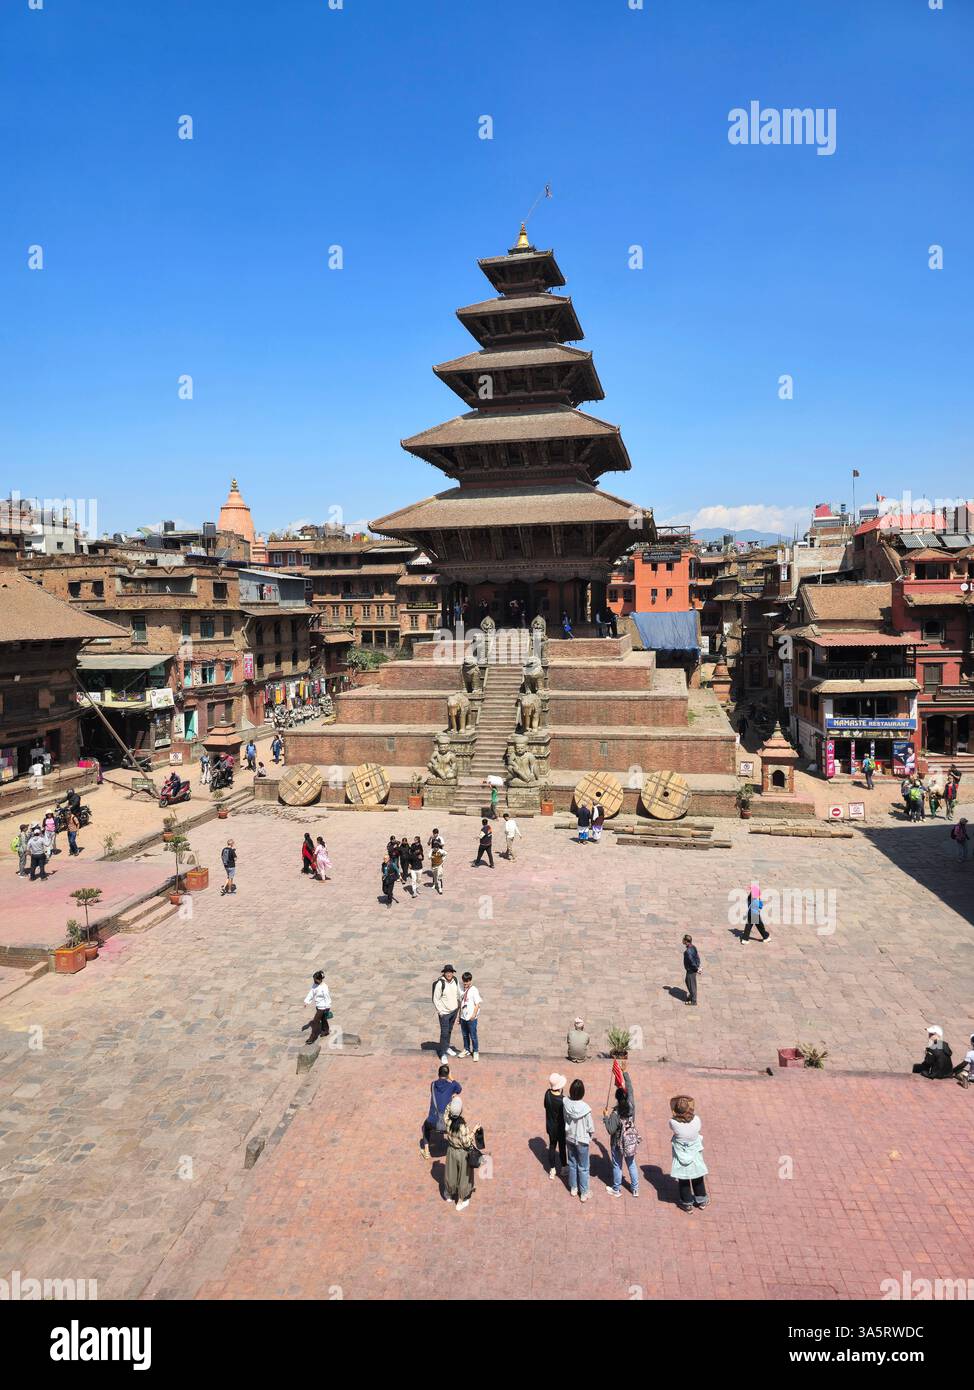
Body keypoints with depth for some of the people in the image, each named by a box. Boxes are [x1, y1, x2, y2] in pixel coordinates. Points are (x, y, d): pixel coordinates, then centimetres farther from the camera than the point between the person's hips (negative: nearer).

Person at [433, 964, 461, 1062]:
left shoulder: (455, 981, -5)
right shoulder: (440, 984, -22)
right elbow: (436, 999, -15)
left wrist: (458, 1004, 9)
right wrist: (440, 1011, -15)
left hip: (454, 1010, 6)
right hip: (444, 1012, -6)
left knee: (449, 1030, 21)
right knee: (444, 1033, -3)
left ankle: (447, 1047, 40)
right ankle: (443, 1054, 9)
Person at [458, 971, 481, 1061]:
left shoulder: (474, 990, -14)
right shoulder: (463, 990, 5)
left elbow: (477, 1004, -13)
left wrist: (474, 1015, -19)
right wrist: (460, 1016, 15)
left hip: (471, 1018, -6)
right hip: (463, 1017, 6)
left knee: (473, 1036, 3)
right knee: (465, 1035, 17)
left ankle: (475, 1052, 17)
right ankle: (466, 1050, 34)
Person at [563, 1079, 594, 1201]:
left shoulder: (566, 1104, -20)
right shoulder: (585, 1108, -29)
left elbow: (565, 1120, -4)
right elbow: (590, 1127, -16)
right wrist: (591, 1137, 4)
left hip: (569, 1138, 4)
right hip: (582, 1140, -4)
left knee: (572, 1164, 23)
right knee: (583, 1168, 14)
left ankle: (573, 1188, 38)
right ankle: (584, 1194, 26)